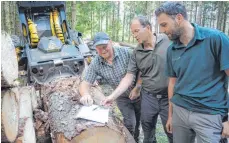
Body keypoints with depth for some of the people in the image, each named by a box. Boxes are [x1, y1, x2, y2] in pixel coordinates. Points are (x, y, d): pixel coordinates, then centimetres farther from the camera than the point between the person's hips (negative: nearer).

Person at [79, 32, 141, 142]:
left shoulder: (126, 52, -22)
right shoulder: (95, 64, -15)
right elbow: (85, 84, -15)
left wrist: (137, 88, -19)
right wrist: (85, 95, -38)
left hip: (139, 93, 0)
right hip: (122, 98, 0)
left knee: (140, 121, 15)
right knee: (130, 124, -4)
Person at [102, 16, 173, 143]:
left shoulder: (168, 41, -8)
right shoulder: (136, 53, 1)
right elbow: (129, 77, 0)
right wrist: (113, 96, -8)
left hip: (169, 96, -3)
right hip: (148, 97, 3)